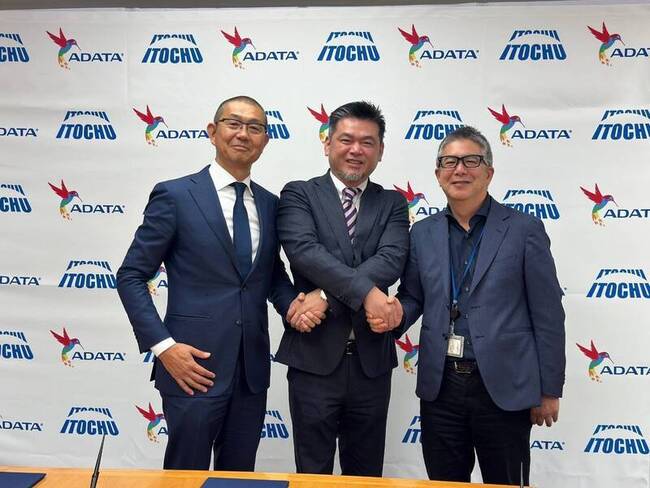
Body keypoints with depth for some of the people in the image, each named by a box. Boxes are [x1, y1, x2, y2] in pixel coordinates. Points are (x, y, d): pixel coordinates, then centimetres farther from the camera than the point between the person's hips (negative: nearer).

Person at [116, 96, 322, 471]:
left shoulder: (269, 204, 9)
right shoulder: (175, 196, -6)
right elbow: (131, 276, -5)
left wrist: (291, 302, -3)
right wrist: (162, 345, -14)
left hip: (252, 369, 5)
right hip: (195, 367, -5)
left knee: (240, 476, 18)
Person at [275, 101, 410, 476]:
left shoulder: (393, 204, 7)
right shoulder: (299, 195, 1)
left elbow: (391, 261, -10)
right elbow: (304, 250, -17)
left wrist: (327, 296, -20)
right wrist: (365, 292, -25)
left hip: (371, 360, 3)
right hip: (314, 357, -2)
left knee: (366, 475, 17)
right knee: (313, 473, 12)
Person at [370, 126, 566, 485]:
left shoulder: (524, 230, -4)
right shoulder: (423, 233, 7)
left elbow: (547, 314, -3)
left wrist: (550, 390, -2)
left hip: (504, 388, -3)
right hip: (440, 387, 3)